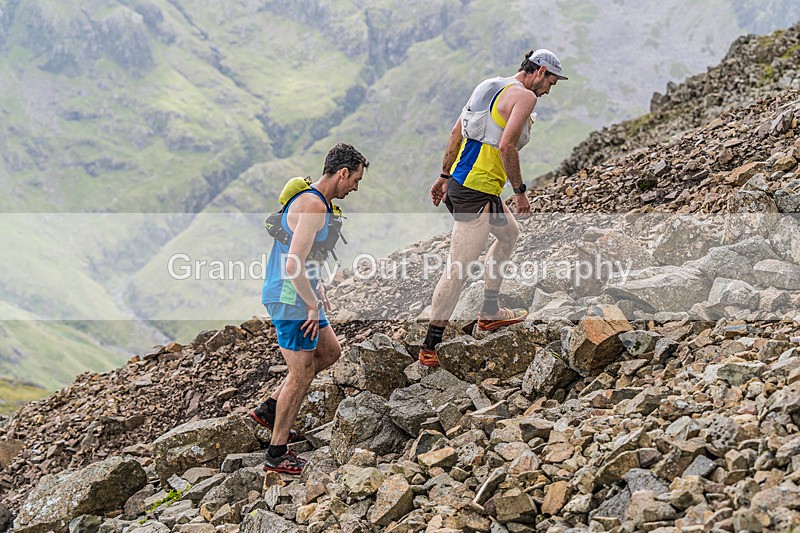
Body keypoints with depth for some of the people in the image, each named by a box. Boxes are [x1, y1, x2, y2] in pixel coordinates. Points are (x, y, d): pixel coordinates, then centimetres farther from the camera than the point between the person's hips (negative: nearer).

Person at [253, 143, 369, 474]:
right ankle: (276, 455, 8)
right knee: (302, 373, -2)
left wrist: (318, 293, 20)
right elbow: (293, 267, -28)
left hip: (300, 296, 10)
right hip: (290, 300, -10)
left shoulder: (314, 200, 12)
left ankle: (270, 409, 24)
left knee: (330, 352, 19)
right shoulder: (313, 206, -22)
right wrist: (313, 306, -18)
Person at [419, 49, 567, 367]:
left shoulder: (489, 88, 17)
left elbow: (456, 133, 18)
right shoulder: (524, 96, -9)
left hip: (458, 183, 10)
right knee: (458, 269, -9)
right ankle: (430, 347, -8)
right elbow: (507, 146, -20)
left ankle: (489, 313, 35)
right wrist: (520, 192, -12)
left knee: (509, 234, 29)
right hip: (476, 193, -10)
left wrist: (444, 177, 22)